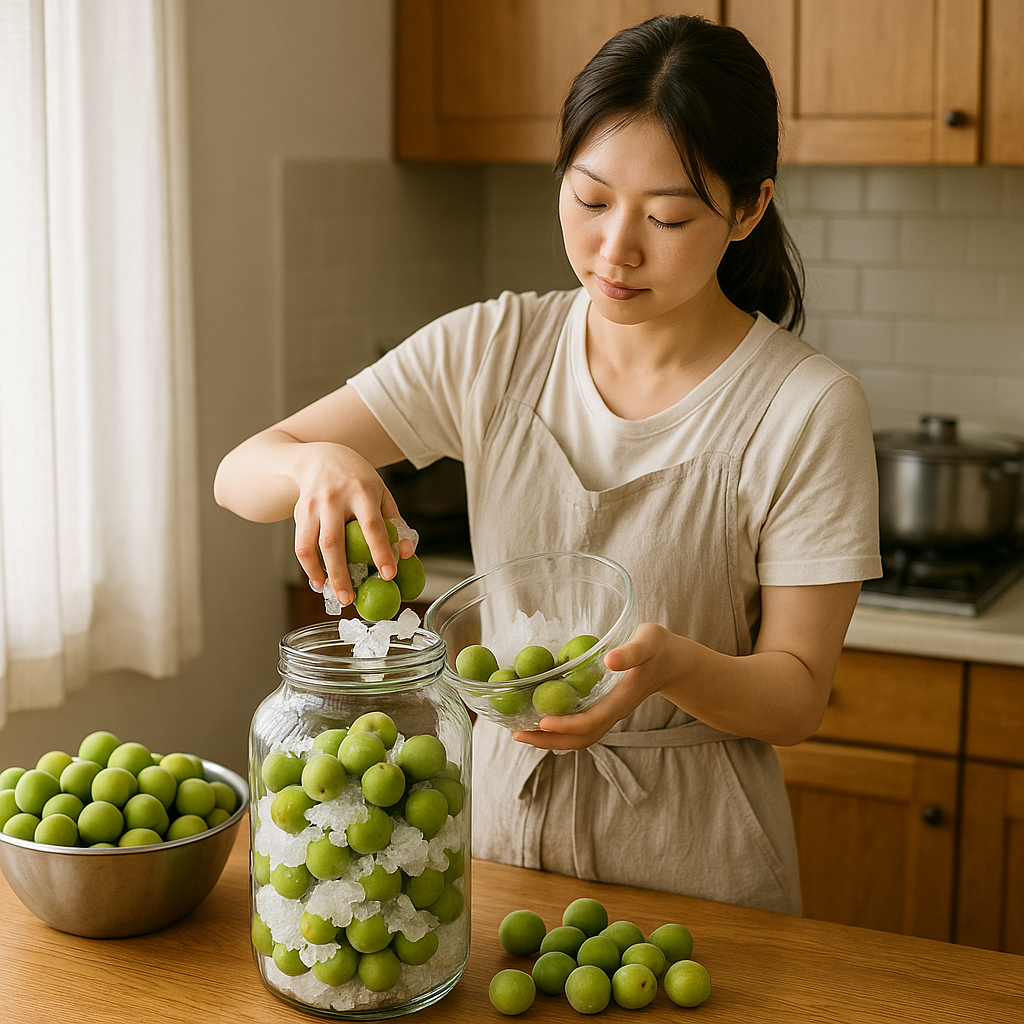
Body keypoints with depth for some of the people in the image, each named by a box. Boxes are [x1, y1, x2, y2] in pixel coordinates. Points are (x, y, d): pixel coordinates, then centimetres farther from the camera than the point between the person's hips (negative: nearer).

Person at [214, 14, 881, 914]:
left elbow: (798, 698, -12)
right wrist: (319, 463, -31)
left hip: (689, 860, -3)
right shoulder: (490, 350, -6)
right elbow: (240, 474, -8)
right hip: (495, 815, 3)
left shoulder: (807, 409, -16)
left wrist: (672, 664, -33)